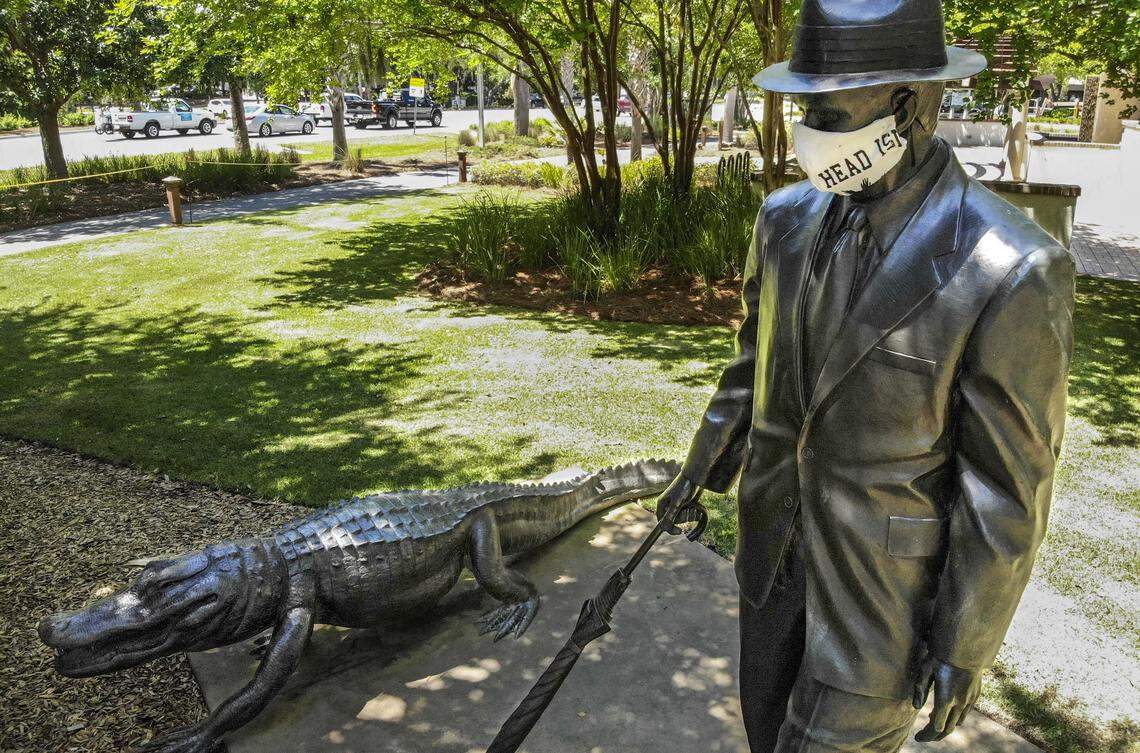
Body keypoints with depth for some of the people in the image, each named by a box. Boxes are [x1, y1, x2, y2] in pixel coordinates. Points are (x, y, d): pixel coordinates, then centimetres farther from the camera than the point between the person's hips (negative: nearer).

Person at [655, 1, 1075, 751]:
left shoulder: (1010, 273, -27)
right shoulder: (792, 218, -8)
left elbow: (1007, 484, -20)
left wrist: (965, 648, -12)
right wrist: (705, 465, 15)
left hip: (893, 569, -5)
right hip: (781, 529, 6)